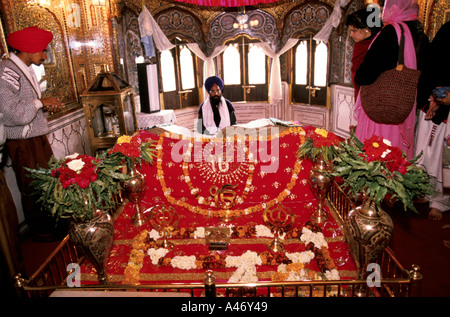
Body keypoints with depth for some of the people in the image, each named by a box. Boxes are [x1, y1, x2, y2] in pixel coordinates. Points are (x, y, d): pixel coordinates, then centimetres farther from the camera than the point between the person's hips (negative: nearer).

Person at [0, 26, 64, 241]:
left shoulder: (25, 70, 12)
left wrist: (47, 105, 3)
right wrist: (41, 102, -15)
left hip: (37, 137, 9)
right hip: (23, 144, -9)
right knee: (34, 191, 4)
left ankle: (51, 226, 32)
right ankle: (41, 233, 20)